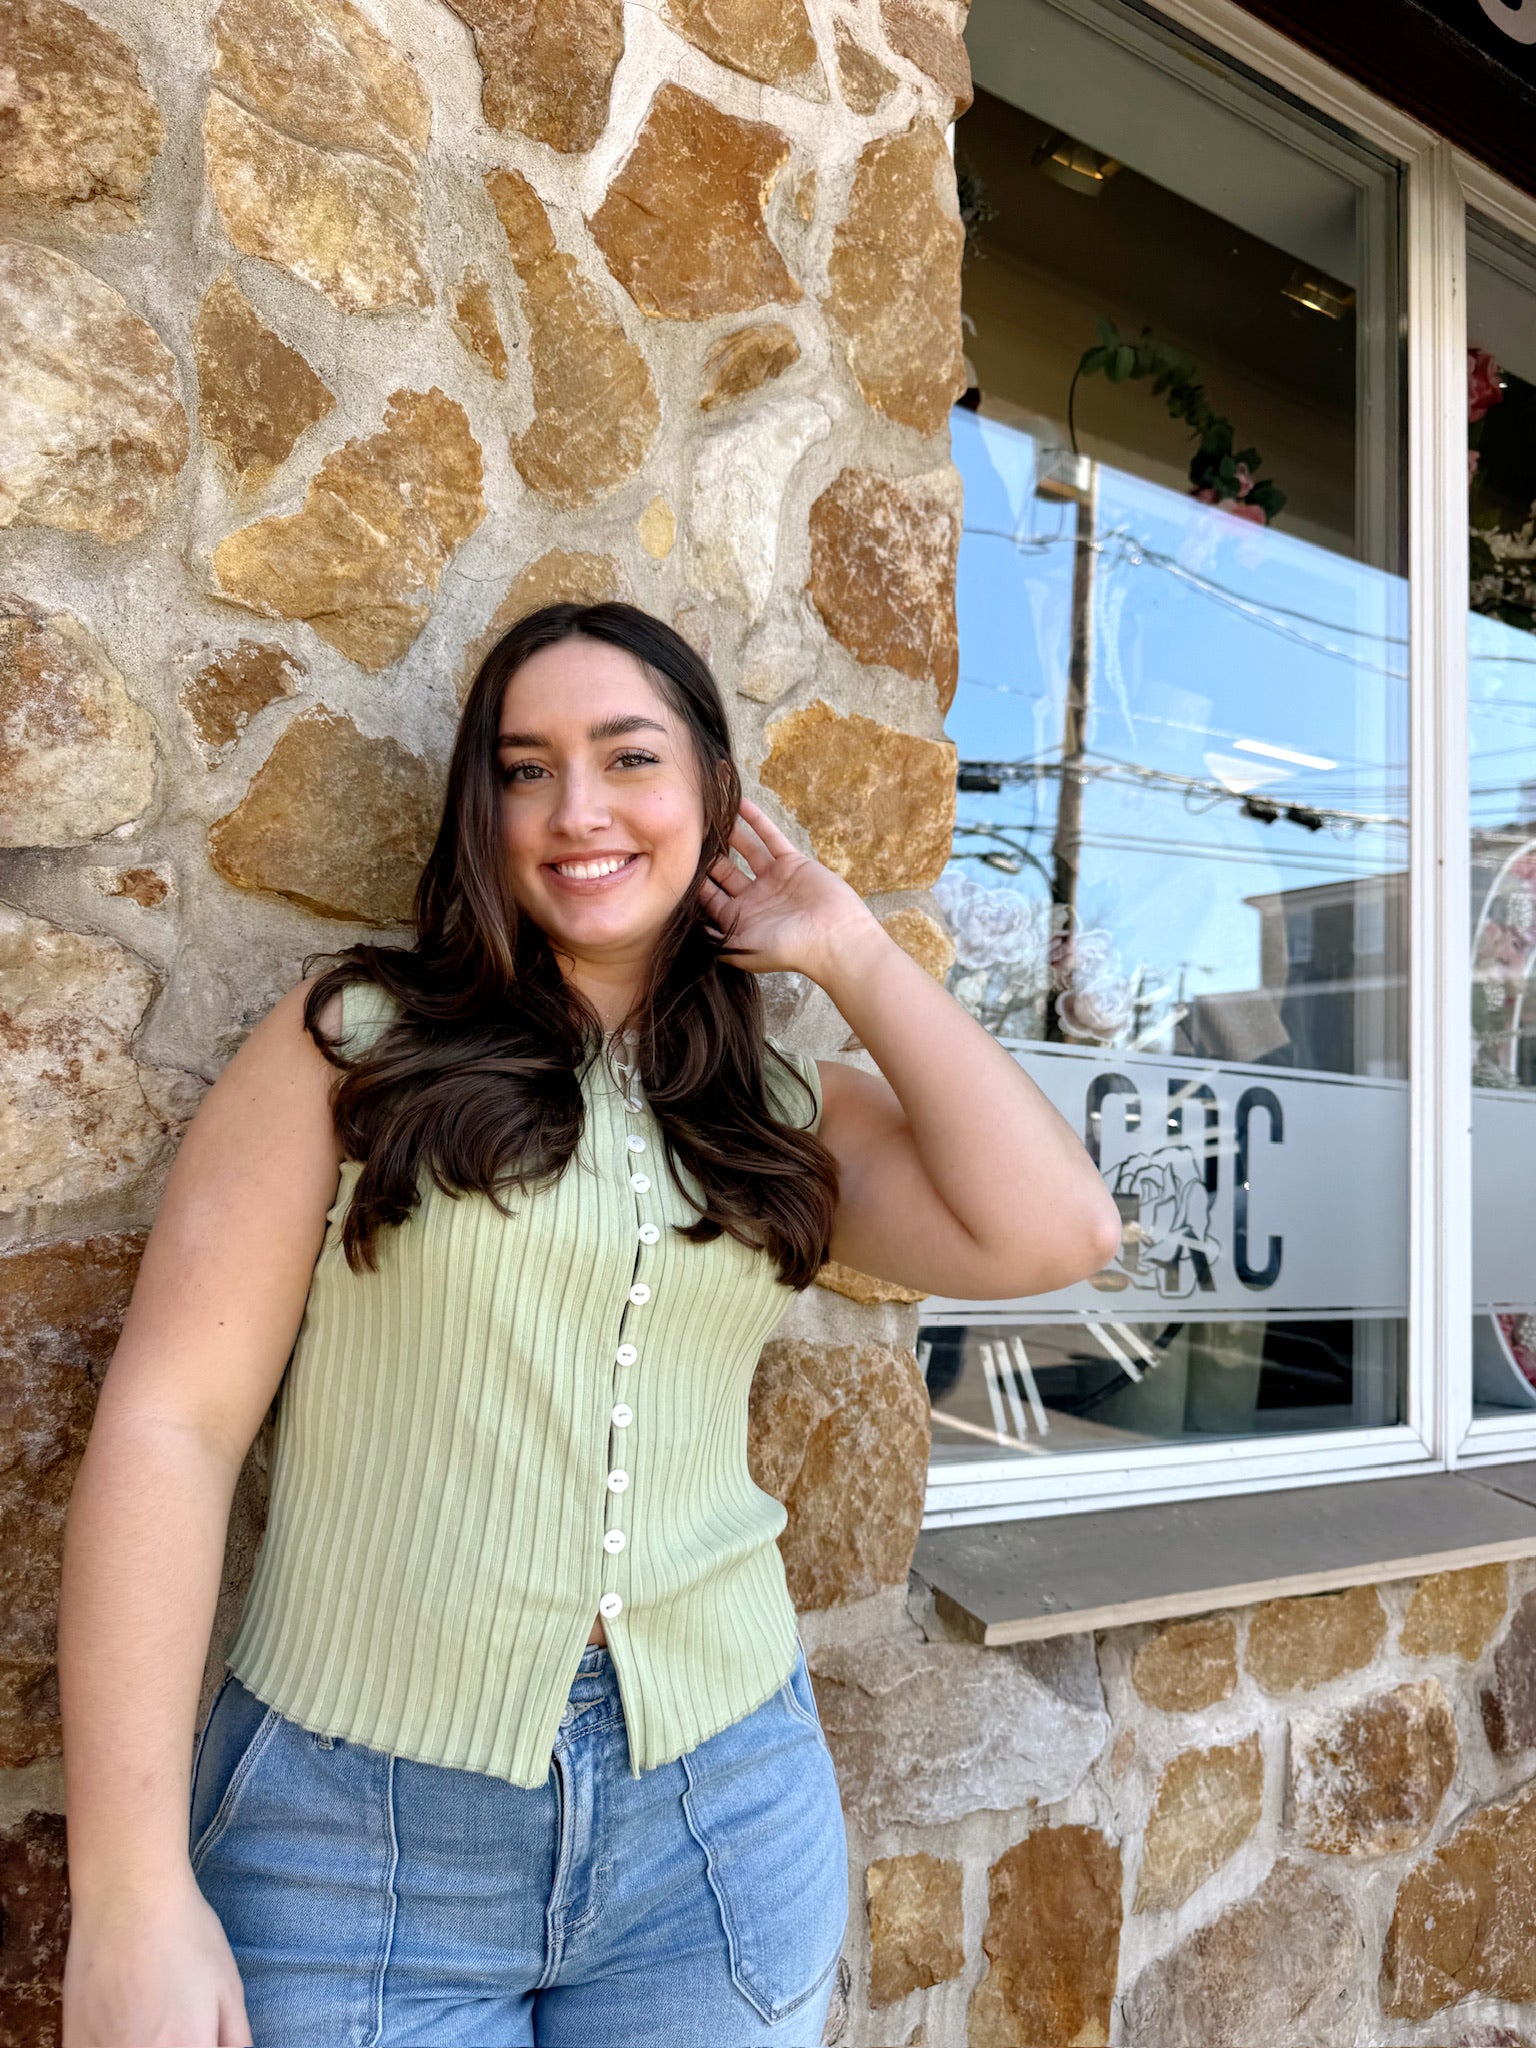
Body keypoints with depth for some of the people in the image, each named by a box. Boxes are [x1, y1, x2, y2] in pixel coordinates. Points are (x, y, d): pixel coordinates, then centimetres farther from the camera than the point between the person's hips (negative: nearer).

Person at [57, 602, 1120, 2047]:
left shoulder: (786, 1109, 4)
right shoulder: (357, 1038, -5)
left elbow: (1054, 1232, -9)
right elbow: (171, 1418, -8)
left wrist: (852, 955, -4)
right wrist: (128, 1896, -11)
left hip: (721, 1819, 3)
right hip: (360, 1832, -2)